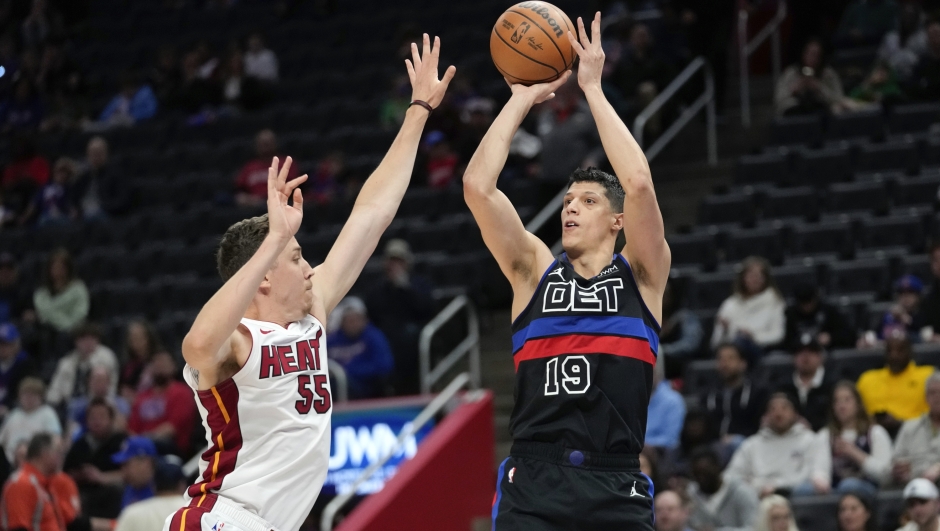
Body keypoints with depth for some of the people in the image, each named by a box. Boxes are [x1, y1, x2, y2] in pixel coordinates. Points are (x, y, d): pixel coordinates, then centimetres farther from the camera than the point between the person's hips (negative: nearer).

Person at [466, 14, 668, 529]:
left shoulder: (641, 275, 10)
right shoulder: (535, 270, 14)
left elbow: (638, 183, -7)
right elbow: (477, 186, 2)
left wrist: (593, 89, -1)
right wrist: (522, 99, 7)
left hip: (616, 487, 0)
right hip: (533, 483, 0)